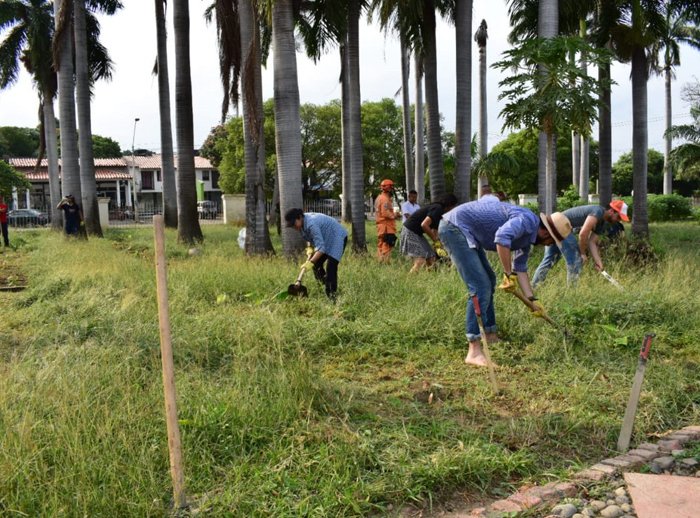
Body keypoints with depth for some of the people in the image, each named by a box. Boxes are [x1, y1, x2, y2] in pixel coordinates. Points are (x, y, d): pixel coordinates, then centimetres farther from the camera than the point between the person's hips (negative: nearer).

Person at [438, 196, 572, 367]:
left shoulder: (527, 237, 14)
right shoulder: (527, 220, -17)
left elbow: (520, 268, 20)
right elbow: (502, 237, -34)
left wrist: (532, 300, 16)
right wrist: (509, 275, -25)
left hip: (462, 231, 11)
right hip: (455, 226, -11)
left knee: (488, 280, 22)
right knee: (480, 287, -15)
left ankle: (490, 335, 33)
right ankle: (474, 352, -16)